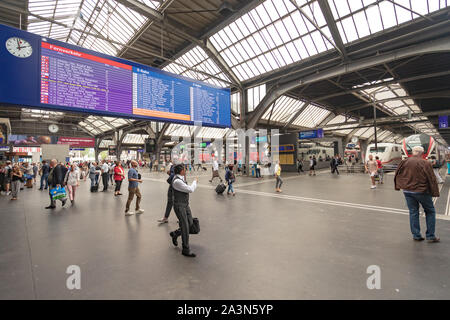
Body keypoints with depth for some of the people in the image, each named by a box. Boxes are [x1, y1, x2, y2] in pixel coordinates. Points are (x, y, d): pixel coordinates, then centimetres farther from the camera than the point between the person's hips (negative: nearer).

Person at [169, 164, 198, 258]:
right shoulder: (177, 181, -25)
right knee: (185, 227, -4)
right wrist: (195, 181, -8)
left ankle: (175, 234, 35)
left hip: (185, 205, 9)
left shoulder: (181, 178, 7)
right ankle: (186, 250, 8)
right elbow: (190, 190, -24)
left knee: (190, 224, 13)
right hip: (179, 206, -9)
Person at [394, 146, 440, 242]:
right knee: (430, 212, 15)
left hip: (407, 191, 3)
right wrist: (435, 192, -2)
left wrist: (398, 186, 20)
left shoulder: (404, 162, -1)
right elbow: (432, 179, -10)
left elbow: (397, 175, 8)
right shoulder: (426, 163, -12)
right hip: (421, 191, -3)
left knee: (413, 212, 12)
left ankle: (416, 235, 17)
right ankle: (430, 236, 17)